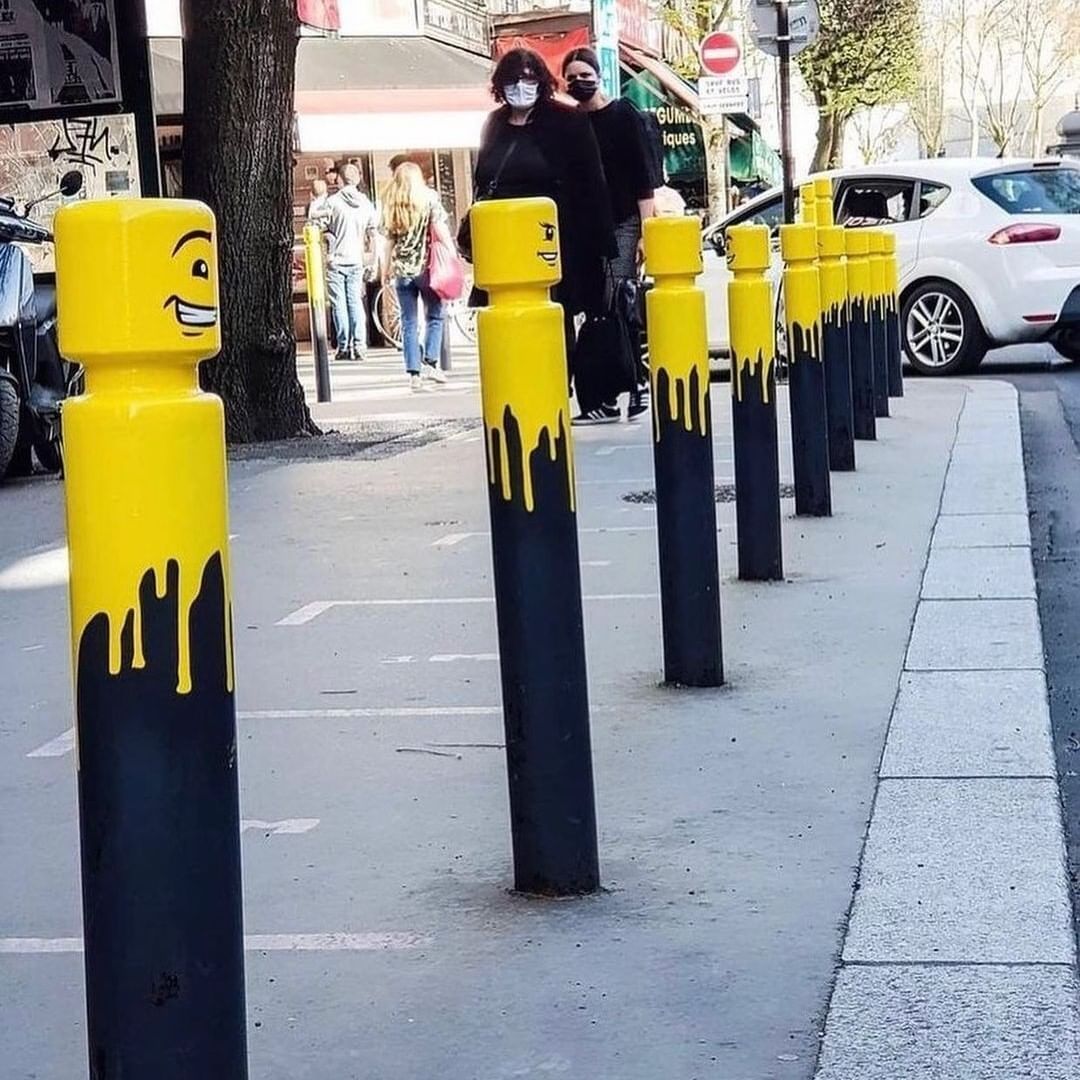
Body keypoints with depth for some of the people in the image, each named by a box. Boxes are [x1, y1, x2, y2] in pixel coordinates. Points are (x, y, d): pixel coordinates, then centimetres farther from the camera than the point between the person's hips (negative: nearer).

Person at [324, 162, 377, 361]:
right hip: (357, 260, 4)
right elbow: (372, 235, 8)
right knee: (355, 301, 9)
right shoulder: (366, 203, 4)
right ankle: (360, 346, 2)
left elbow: (326, 232, -9)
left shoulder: (333, 202, -8)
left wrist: (327, 254, 1)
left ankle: (344, 347, 0)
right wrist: (371, 259, 16)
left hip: (336, 260, -4)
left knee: (339, 303, 1)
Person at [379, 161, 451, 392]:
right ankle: (430, 363, -3)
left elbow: (388, 240, 4)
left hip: (402, 270, 2)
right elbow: (441, 230, -6)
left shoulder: (389, 204, 4)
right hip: (427, 267, -2)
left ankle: (414, 373, 3)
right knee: (434, 316, 11)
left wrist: (386, 269, 12)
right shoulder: (429, 198, -1)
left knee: (409, 323, 5)